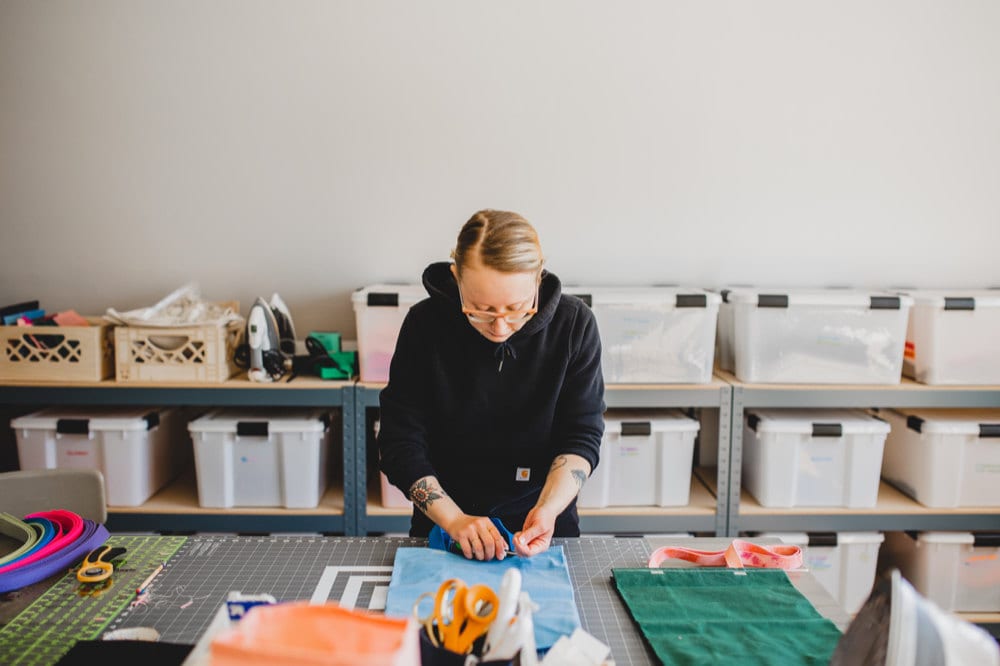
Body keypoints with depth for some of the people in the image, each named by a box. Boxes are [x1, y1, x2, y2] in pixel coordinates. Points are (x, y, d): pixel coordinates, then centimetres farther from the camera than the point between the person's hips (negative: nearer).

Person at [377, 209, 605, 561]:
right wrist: (454, 520, -19)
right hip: (443, 523, 0)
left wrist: (547, 510, -21)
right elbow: (400, 443, -7)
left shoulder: (574, 323, -10)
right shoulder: (425, 323, -11)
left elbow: (581, 438, -4)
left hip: (542, 523, 1)